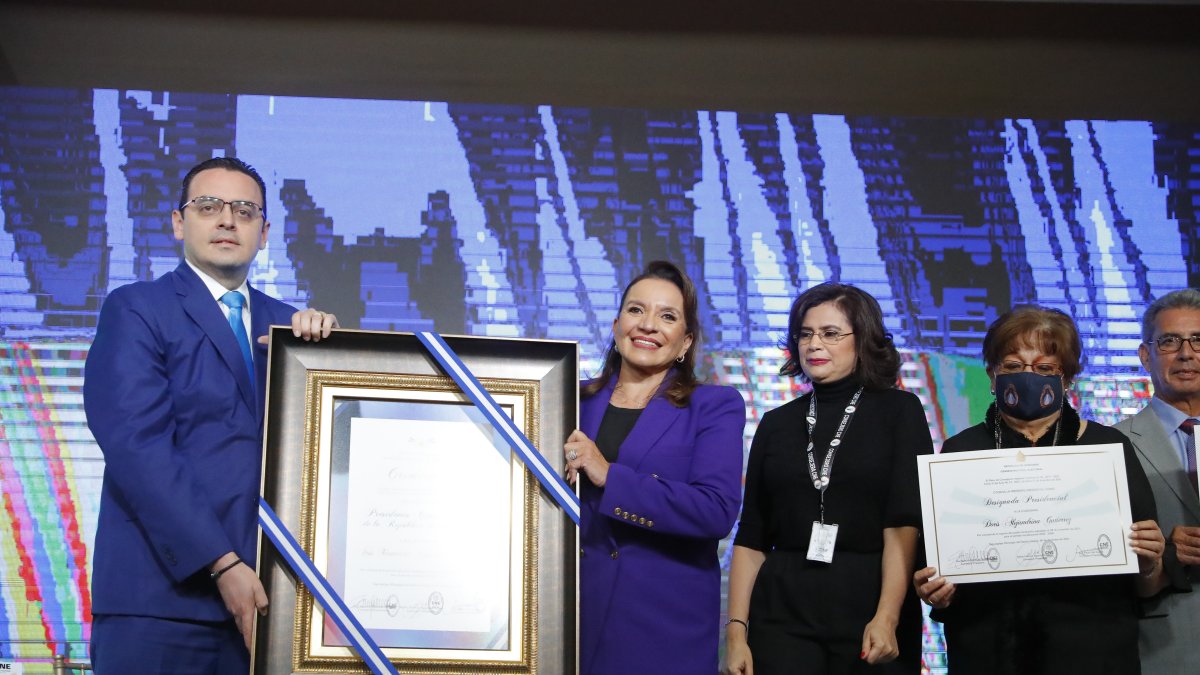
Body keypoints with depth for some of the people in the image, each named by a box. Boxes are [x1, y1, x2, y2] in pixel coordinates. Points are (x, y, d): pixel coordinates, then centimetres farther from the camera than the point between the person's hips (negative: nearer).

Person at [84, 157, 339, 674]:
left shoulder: (282, 322, 17)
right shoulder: (135, 310, 1)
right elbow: (138, 447, -11)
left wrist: (320, 340, -7)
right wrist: (222, 565, -18)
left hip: (264, 595, 4)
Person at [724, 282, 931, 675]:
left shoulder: (899, 411, 3)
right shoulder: (777, 423, 11)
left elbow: (904, 522, -8)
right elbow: (751, 538, 8)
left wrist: (887, 618, -20)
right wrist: (736, 628, -3)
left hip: (869, 603, -2)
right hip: (783, 611, 2)